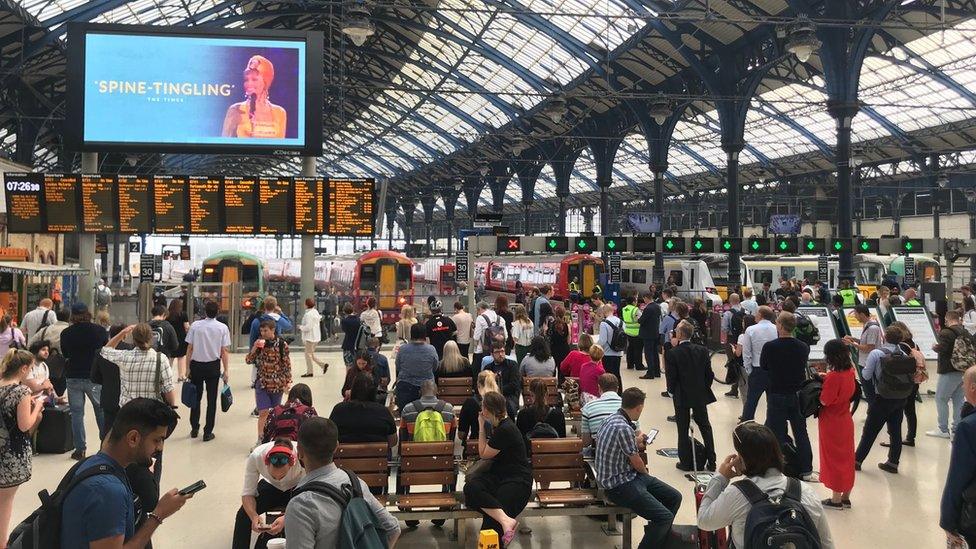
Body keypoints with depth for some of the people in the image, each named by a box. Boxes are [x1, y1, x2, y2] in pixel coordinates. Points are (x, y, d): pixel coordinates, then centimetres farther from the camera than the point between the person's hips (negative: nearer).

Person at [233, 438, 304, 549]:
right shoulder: (255, 457, -32)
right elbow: (247, 493, -22)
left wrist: (285, 519, -48)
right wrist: (254, 516, -41)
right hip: (270, 486, 2)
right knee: (243, 514, -18)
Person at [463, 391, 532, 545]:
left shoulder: (505, 429, -16)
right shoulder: (500, 425, 14)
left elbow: (483, 454, -4)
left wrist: (482, 427, 2)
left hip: (517, 481, -9)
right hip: (499, 475, 9)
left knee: (491, 520, -30)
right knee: (470, 487, -26)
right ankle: (506, 520, -37)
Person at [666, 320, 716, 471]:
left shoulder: (672, 353, -17)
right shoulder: (702, 351, -5)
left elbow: (671, 377, -13)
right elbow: (710, 374, -1)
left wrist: (672, 391, 5)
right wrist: (705, 388, 13)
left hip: (681, 396, -3)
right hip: (700, 395, 4)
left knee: (683, 429, 8)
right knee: (705, 427, 15)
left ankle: (686, 462, 13)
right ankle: (711, 462, 17)